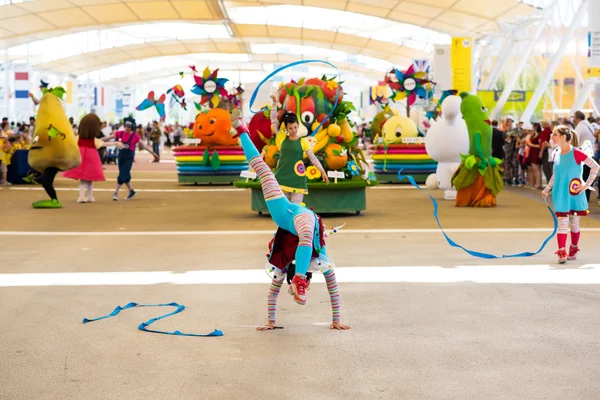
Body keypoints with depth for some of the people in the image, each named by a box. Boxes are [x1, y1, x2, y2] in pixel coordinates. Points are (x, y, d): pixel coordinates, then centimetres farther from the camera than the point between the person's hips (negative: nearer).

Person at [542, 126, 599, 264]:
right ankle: (561, 252, -8)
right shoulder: (555, 154, 3)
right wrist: (547, 189, 12)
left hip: (575, 195, -3)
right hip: (560, 195, 3)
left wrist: (586, 185, -11)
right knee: (562, 223, -5)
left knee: (574, 223, 9)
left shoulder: (576, 153, -14)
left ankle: (573, 249, 27)